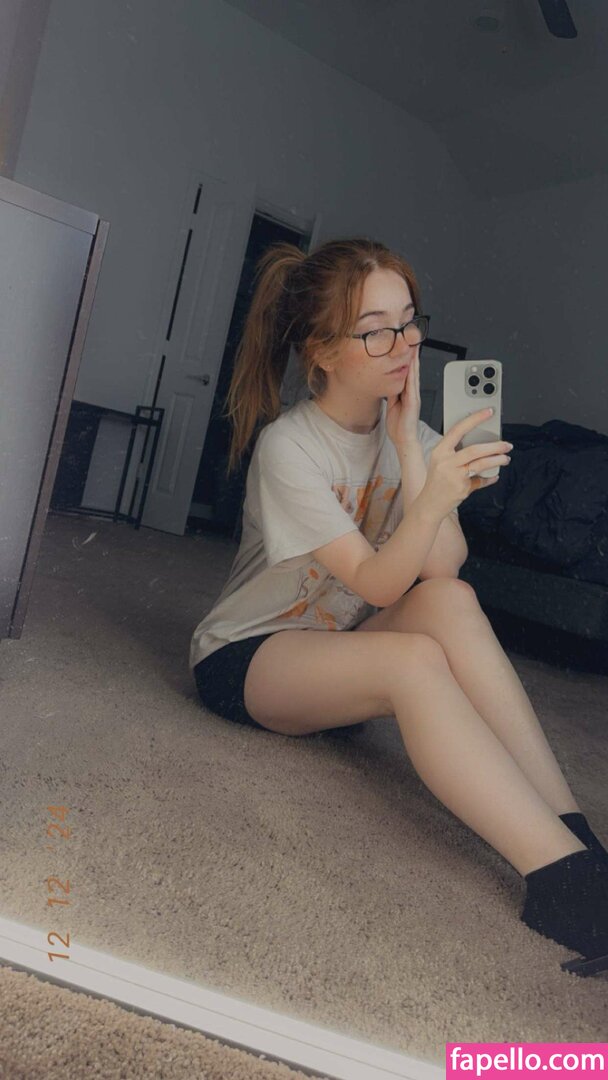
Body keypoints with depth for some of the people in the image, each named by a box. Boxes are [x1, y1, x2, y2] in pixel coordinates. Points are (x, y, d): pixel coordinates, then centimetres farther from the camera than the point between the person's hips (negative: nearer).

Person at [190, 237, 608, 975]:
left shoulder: (411, 432, -2)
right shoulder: (289, 447, -19)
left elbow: (442, 568, -17)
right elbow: (377, 585, -26)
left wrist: (409, 444, -24)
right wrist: (433, 498, -44)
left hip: (342, 654, 5)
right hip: (242, 657, -5)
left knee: (451, 602, -27)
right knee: (415, 658, -34)